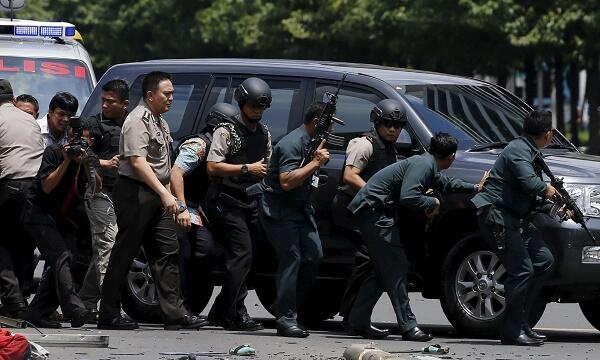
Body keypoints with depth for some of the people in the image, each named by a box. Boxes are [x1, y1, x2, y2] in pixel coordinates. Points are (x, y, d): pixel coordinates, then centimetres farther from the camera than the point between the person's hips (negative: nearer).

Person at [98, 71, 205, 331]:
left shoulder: (160, 122, 18)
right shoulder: (138, 121, -13)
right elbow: (138, 162, -23)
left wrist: (168, 194, 20)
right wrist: (164, 194, -27)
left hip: (157, 195, 9)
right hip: (135, 193, -9)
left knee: (167, 253, 3)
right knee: (124, 253, -4)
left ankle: (174, 314, 1)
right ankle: (109, 315, 1)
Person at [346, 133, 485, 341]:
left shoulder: (428, 166, 16)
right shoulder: (423, 165, -16)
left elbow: (445, 184, 37)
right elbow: (408, 197, -27)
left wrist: (475, 188, 44)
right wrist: (432, 203, -10)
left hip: (373, 211, 10)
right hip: (372, 208, -10)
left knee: (384, 269, 13)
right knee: (395, 267, -10)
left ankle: (358, 322, 15)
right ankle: (408, 326, -11)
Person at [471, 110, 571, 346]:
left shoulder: (531, 153, 18)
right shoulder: (518, 150, -15)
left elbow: (531, 198, 25)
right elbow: (529, 183, -31)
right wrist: (547, 189, -11)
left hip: (517, 218, 11)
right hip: (496, 214, -11)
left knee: (544, 260, 10)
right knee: (522, 270, -15)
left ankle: (520, 321, 13)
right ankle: (511, 331, -9)